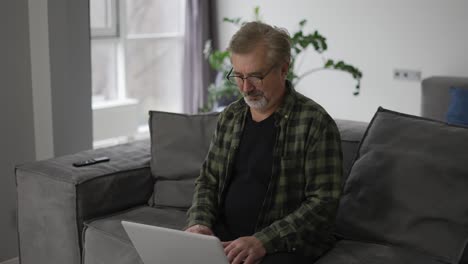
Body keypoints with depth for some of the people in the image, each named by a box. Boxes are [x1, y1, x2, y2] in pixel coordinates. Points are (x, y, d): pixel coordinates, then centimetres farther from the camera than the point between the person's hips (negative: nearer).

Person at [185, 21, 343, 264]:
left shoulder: (315, 123, -10)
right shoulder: (229, 117, 9)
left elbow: (323, 203, -13)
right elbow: (207, 181, 15)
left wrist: (263, 242, -22)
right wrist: (199, 222, -5)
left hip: (287, 243, -4)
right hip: (224, 236, 5)